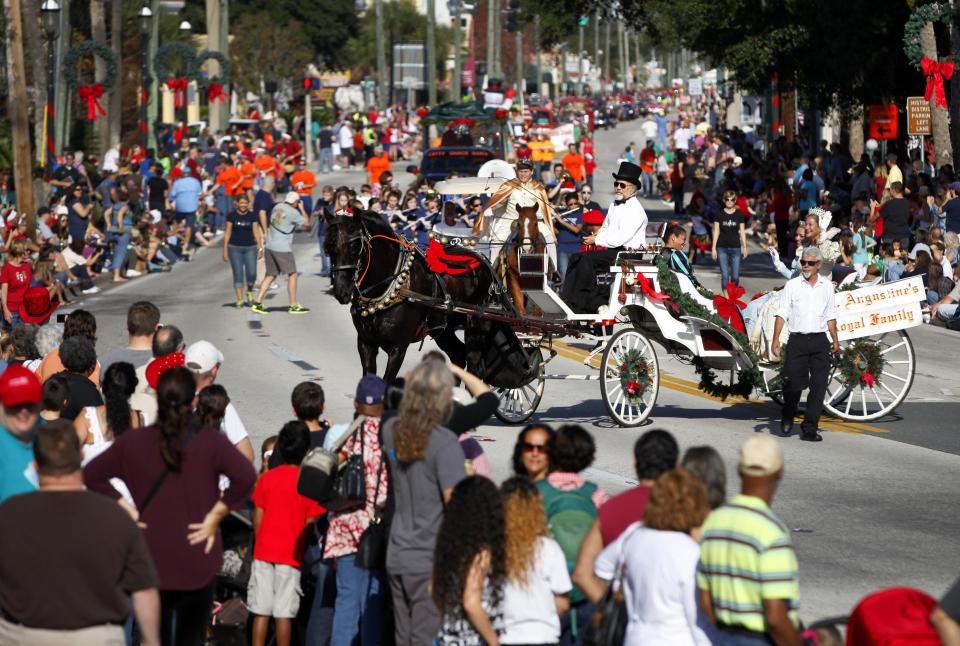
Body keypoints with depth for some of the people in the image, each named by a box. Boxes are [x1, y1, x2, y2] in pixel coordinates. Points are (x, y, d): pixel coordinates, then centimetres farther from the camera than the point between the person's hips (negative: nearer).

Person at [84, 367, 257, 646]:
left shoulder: (133, 442, 0)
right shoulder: (210, 442, -8)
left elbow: (92, 474, 0)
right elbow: (245, 476, -21)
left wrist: (126, 509, 0)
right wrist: (215, 515, -11)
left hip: (150, 560, 2)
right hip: (197, 563, -2)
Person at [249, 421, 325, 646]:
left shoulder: (266, 478, 2)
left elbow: (257, 519, 5)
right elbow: (310, 523, -5)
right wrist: (303, 551, 8)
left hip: (264, 552, 3)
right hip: (291, 555, -2)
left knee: (261, 611, 4)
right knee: (284, 613, -1)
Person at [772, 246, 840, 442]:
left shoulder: (827, 286, 11)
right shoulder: (792, 285, 3)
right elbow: (782, 314, 0)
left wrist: (835, 340, 15)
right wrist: (776, 339, -9)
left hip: (820, 341, 2)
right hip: (798, 340, -2)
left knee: (819, 386, -4)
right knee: (794, 383, -4)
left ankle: (810, 429, 0)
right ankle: (787, 419, 24)